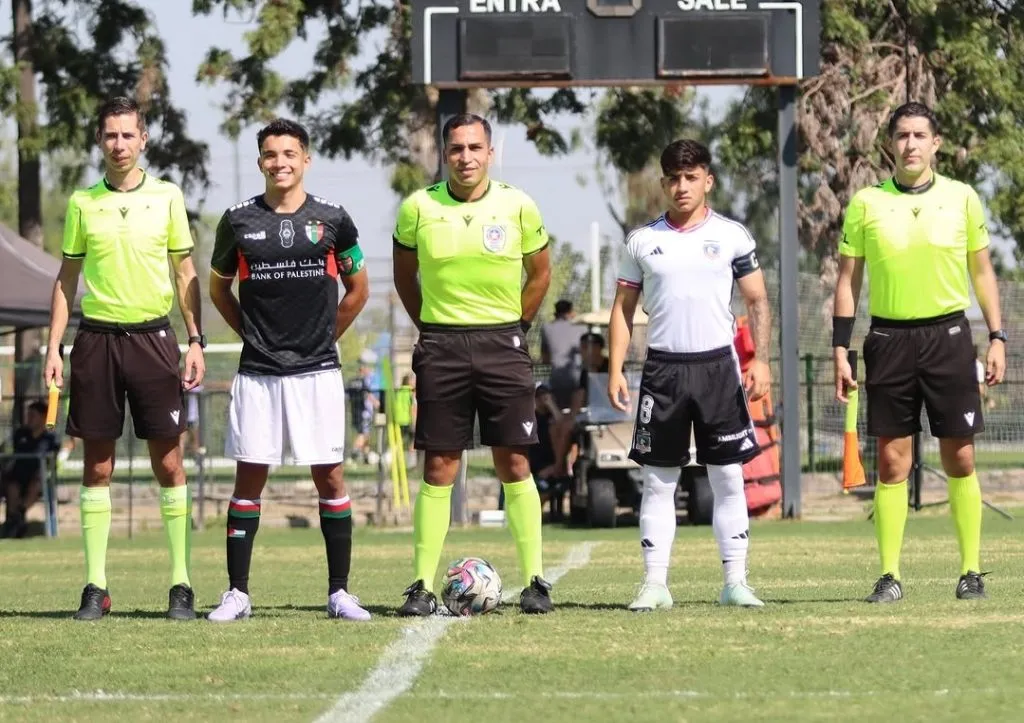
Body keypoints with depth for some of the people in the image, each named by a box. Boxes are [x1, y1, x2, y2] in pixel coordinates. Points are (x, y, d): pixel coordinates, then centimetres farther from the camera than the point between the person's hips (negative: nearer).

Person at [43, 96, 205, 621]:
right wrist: (54, 347, 3)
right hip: (96, 338, 1)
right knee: (97, 467, 2)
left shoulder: (167, 197, 4)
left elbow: (185, 273, 8)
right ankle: (95, 586, 5)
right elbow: (67, 278, 11)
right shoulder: (82, 203, 7)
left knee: (168, 464, -2)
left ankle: (181, 583, 2)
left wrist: (196, 341, 0)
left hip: (152, 337, -1)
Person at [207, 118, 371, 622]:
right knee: (249, 477, 1)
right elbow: (219, 287, 17)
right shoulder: (238, 221, 4)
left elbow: (358, 289, 14)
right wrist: (253, 333, 10)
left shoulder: (332, 220, 2)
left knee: (329, 476, -1)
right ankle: (237, 593, 5)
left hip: (317, 371, 0)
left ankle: (339, 591, 6)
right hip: (257, 372, 0)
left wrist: (325, 335, 9)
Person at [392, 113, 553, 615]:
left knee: (513, 464, -2)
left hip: (502, 343, 0)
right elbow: (404, 275, 14)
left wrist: (513, 327, 9)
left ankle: (534, 580, 4)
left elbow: (539, 273, 13)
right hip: (441, 346, 0)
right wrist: (431, 329, 9)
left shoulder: (518, 206, -1)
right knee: (438, 466, -1)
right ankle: (423, 584, 1)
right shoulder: (418, 208, -1)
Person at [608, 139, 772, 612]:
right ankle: (655, 583, 3)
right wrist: (615, 371, 2)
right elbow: (623, 308, 11)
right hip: (663, 368, 1)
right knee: (658, 480, 1)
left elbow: (758, 302, 7)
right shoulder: (643, 240, 8)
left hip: (718, 365, -1)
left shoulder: (731, 236, 5)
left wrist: (761, 360, -6)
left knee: (728, 478, -1)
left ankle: (735, 581, 1)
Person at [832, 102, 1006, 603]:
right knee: (892, 463, 0)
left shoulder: (961, 198, 4)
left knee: (960, 460, 1)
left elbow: (982, 271, 10)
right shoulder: (865, 204, 3)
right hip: (889, 339, 0)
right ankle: (889, 575, 3)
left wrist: (997, 337, 4)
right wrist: (840, 350, 1)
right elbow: (848, 280, 7)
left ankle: (971, 571, 7)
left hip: (949, 335, 0)